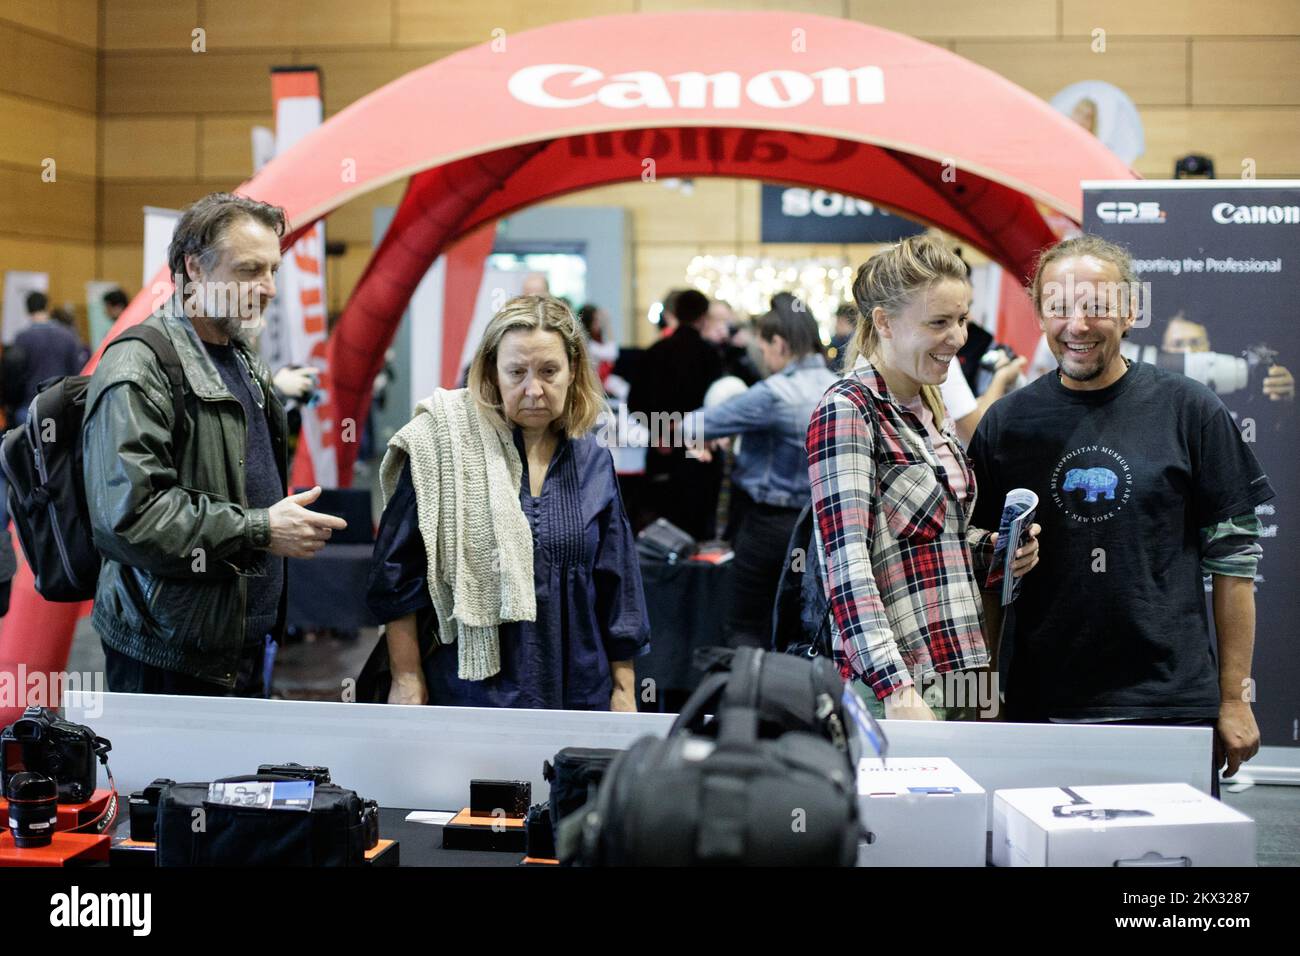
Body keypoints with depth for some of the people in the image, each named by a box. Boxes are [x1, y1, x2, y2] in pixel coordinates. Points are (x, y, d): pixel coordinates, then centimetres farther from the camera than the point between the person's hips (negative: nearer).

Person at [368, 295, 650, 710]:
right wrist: (407, 681, -7)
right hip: (468, 690, -4)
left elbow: (615, 588, 12)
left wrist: (623, 689, 10)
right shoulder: (443, 445, -7)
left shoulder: (592, 461, 7)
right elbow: (398, 573, -5)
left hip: (578, 692, 4)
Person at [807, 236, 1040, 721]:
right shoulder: (847, 410, -12)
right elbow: (848, 562, -21)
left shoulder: (930, 409, 13)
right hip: (894, 686, -8)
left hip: (959, 673, 8)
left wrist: (990, 548, 5)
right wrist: (897, 691, -30)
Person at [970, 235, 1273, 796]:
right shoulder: (1008, 422, 5)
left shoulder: (1189, 410, 0)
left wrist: (1234, 696, 0)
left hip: (1173, 704, -1)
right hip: (1039, 705, 1)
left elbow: (1233, 556, 2)